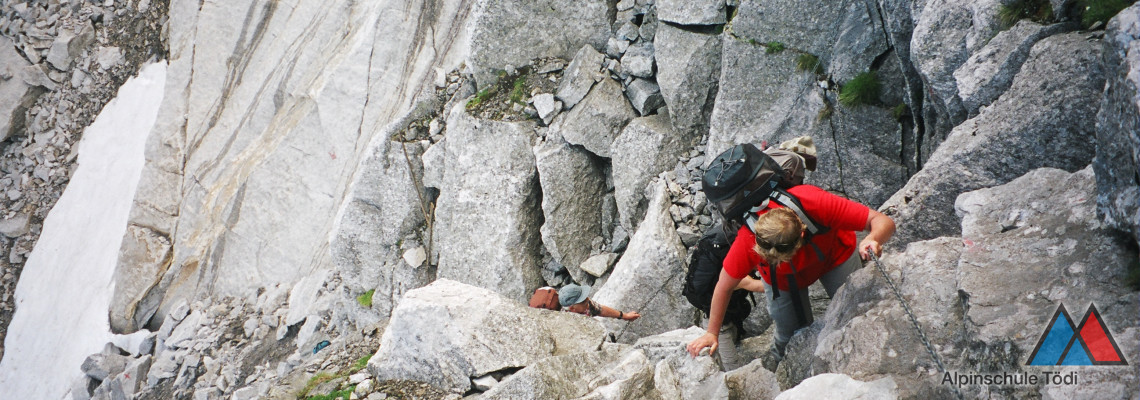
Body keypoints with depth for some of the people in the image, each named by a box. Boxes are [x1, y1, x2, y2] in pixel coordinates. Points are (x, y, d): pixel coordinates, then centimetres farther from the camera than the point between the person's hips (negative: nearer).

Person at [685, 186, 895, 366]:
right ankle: (779, 360, 32)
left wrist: (873, 240, -62)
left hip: (834, 254, 1)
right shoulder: (748, 239, -41)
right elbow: (724, 286, -24)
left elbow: (884, 222, -41)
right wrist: (712, 334, -19)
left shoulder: (817, 203, -45)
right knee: (792, 333, -2)